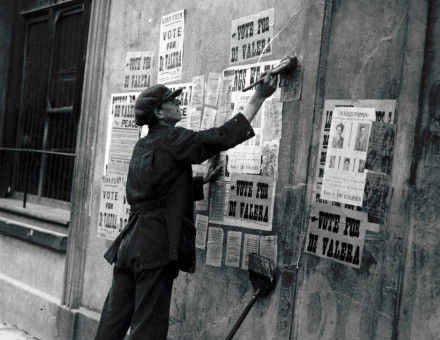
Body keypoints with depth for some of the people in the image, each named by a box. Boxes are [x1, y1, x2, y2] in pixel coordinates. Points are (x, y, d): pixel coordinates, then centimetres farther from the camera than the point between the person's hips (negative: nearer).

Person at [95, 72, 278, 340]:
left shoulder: (144, 145, 17)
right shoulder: (171, 139, -9)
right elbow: (225, 136, -13)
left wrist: (203, 180, 20)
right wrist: (259, 97, -8)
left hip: (130, 243, 8)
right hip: (156, 246, -8)